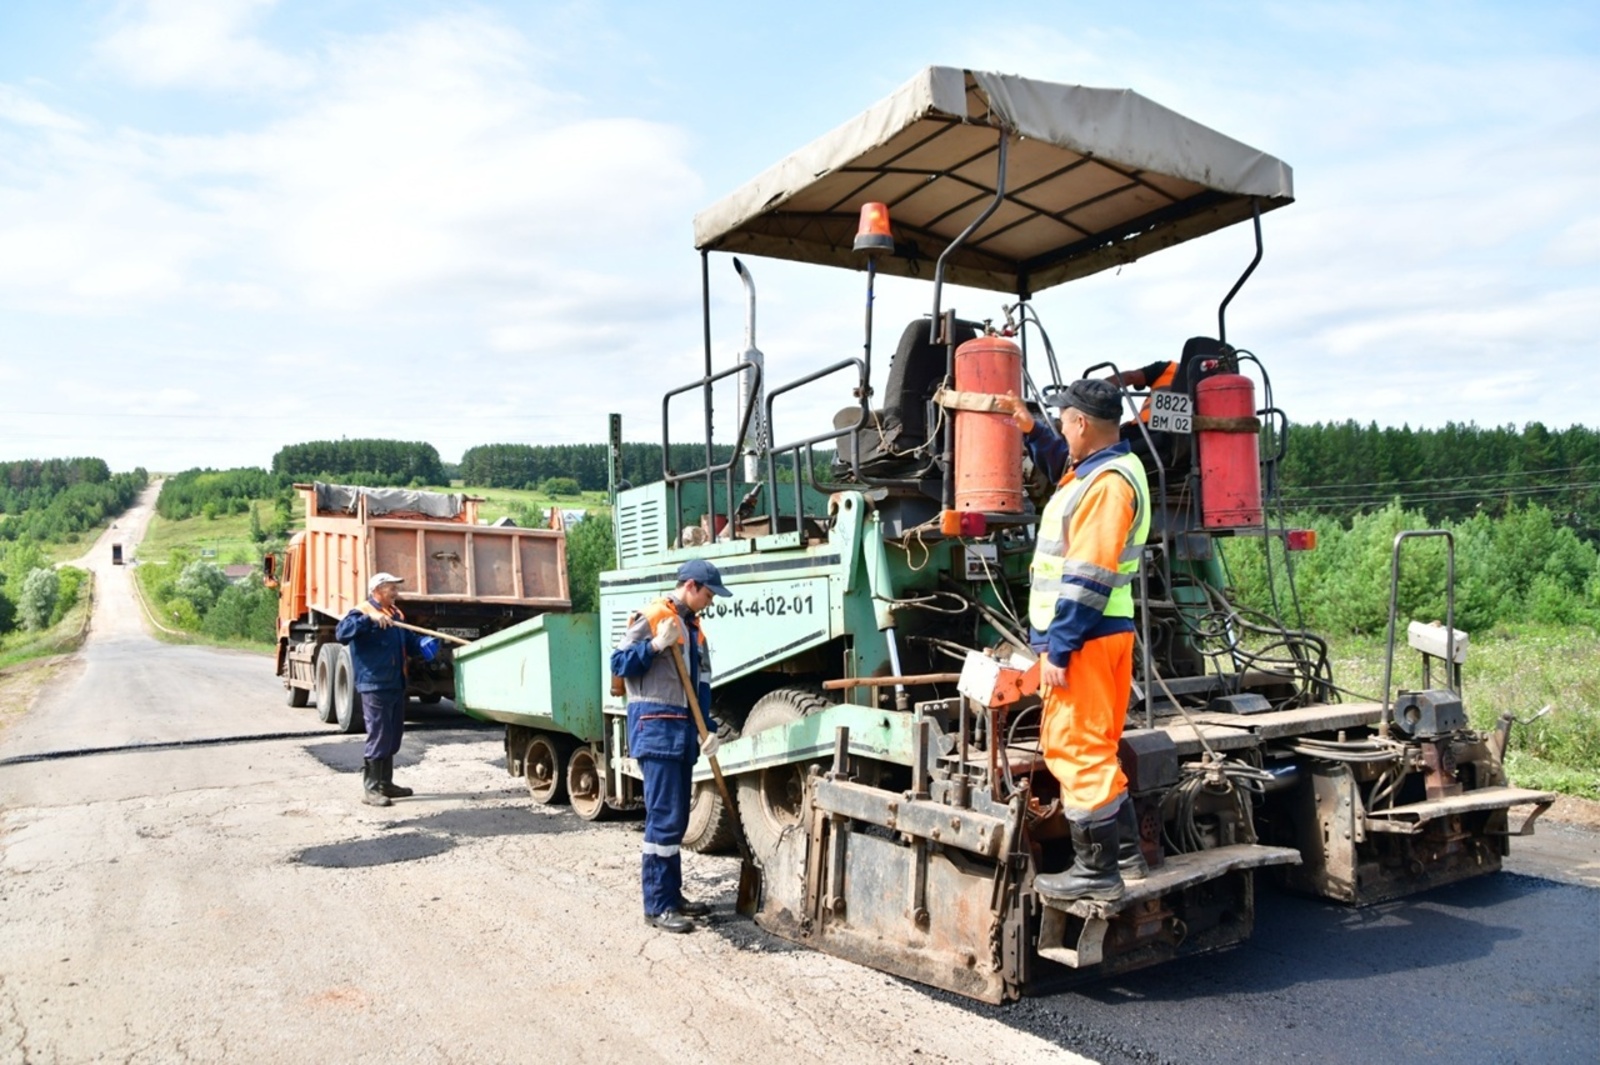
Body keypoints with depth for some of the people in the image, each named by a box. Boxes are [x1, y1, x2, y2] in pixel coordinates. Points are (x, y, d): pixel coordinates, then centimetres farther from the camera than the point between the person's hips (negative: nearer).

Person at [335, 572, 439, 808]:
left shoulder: (396, 614, 17)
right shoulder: (362, 612, -9)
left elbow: (408, 641, 24)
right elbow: (341, 633, -25)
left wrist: (423, 644, 2)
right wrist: (369, 618, -36)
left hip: (396, 685, 9)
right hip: (375, 686, -9)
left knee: (392, 737, 15)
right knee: (378, 737, -8)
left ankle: (385, 783, 27)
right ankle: (370, 789, -1)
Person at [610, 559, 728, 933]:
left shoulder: (694, 627, 17)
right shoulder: (651, 617, -8)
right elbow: (619, 664, -10)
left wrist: (709, 727, 9)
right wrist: (656, 644, -23)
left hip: (683, 730, 9)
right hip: (656, 726, -9)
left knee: (676, 819, 13)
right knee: (664, 818, -9)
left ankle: (673, 895, 22)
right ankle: (656, 906, -3)